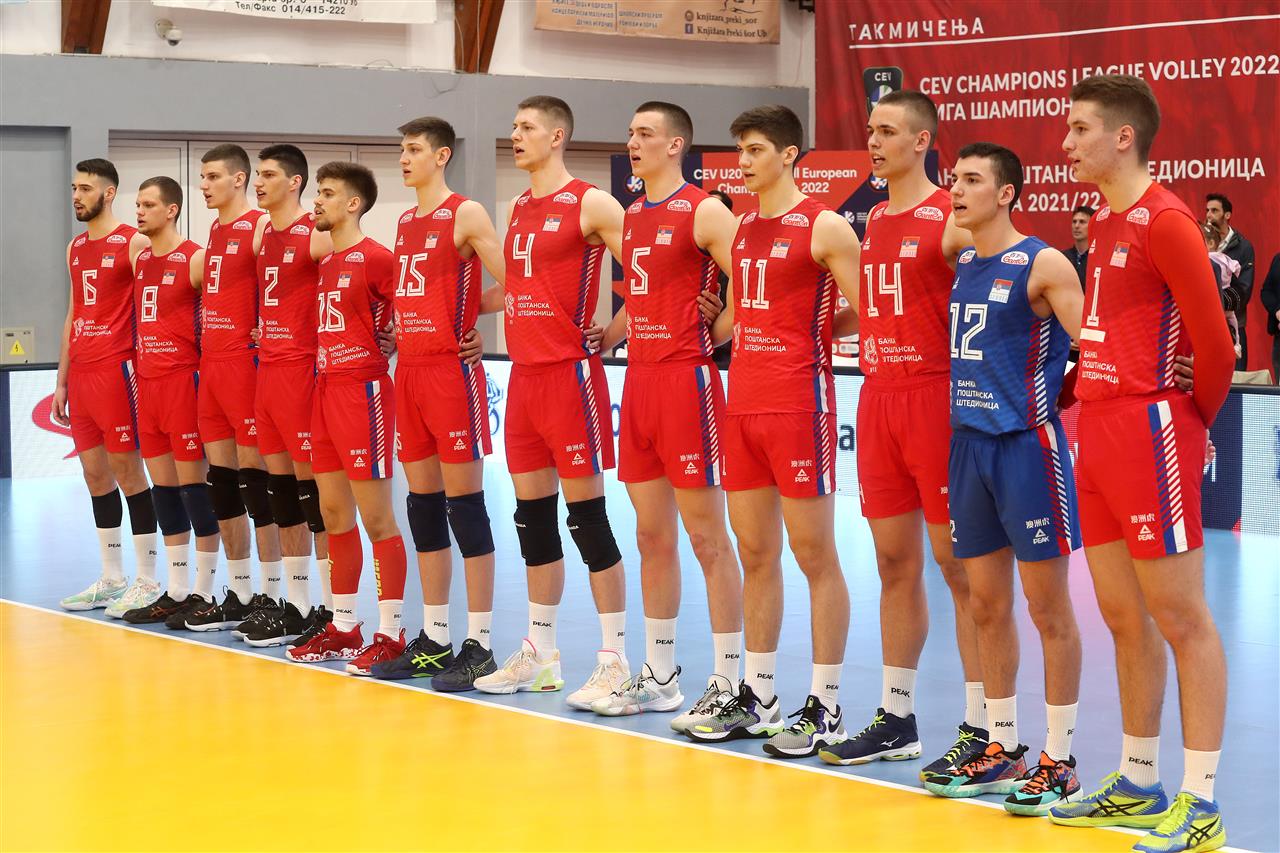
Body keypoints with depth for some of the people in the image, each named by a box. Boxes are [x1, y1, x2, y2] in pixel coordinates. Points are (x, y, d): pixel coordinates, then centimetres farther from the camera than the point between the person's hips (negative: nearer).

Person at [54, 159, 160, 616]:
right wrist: (62, 380, 17)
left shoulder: (134, 243, -7)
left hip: (116, 371, -8)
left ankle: (146, 582, 2)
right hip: (80, 374, 8)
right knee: (96, 475, 10)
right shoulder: (76, 249, 16)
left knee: (127, 471, -4)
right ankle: (111, 580, 18)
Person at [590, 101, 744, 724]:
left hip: (688, 381, -8)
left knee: (706, 537, -5)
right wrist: (602, 340, 14)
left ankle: (729, 683, 1)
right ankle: (658, 677, 19)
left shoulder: (705, 212, -8)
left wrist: (717, 332, -10)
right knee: (652, 537, 11)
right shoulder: (630, 217, 16)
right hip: (639, 381, 8)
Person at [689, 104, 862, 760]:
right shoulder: (741, 229, 15)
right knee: (755, 553, 11)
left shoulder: (825, 228, -7)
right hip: (743, 403, 7)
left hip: (799, 404, -7)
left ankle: (825, 709, 4)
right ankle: (757, 700, 19)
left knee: (814, 554, -2)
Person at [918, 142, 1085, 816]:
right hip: (968, 443, 7)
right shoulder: (958, 266, 11)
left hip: (1027, 444, -7)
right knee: (987, 604, 11)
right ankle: (1002, 748, 22)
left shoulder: (1042, 265, -9)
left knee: (1048, 607, -1)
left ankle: (1059, 761, 6)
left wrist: (1050, 398, -13)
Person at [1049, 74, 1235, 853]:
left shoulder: (1164, 221, -13)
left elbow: (1215, 344, -15)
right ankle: (1140, 784, 25)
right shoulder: (1106, 224, 14)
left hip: (1150, 434, -9)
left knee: (1181, 618, -4)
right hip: (1099, 433, 9)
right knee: (1125, 618, 14)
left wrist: (1195, 421, -2)